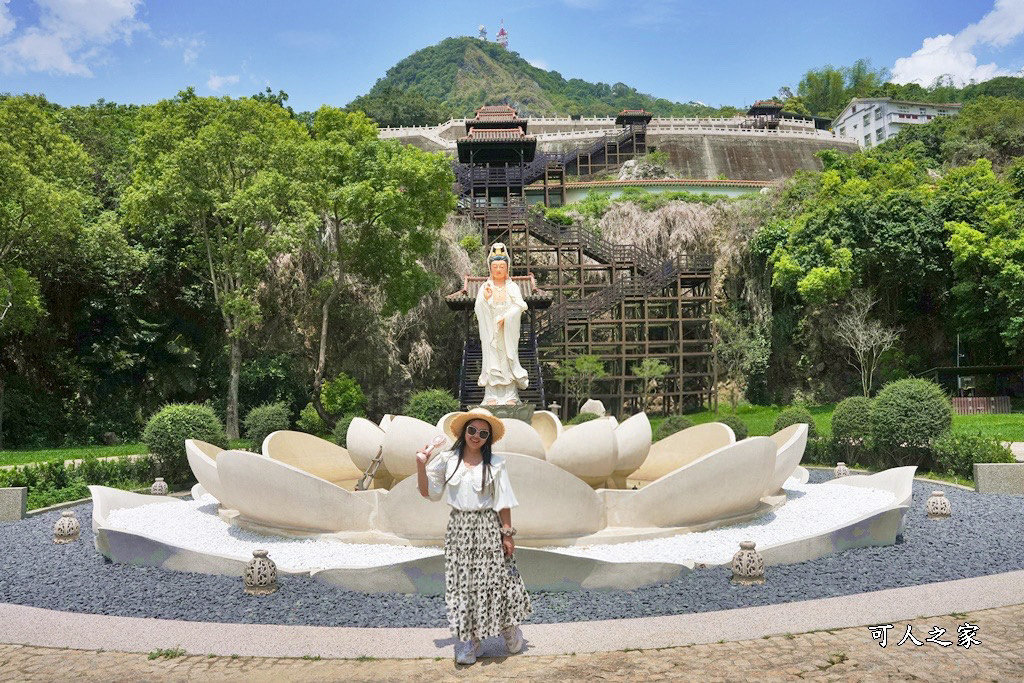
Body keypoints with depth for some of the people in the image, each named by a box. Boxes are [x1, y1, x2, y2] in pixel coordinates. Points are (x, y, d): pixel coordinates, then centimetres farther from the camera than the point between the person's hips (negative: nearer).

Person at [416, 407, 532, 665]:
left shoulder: (495, 464, -3)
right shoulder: (446, 460, 1)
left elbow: (503, 502, -2)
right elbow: (427, 492, 4)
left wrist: (507, 533, -5)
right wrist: (421, 465, -8)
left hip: (488, 527, -2)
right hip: (459, 526, 2)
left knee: (494, 579, 2)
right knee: (461, 582, 5)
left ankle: (508, 628, 25)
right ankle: (468, 638, 17)